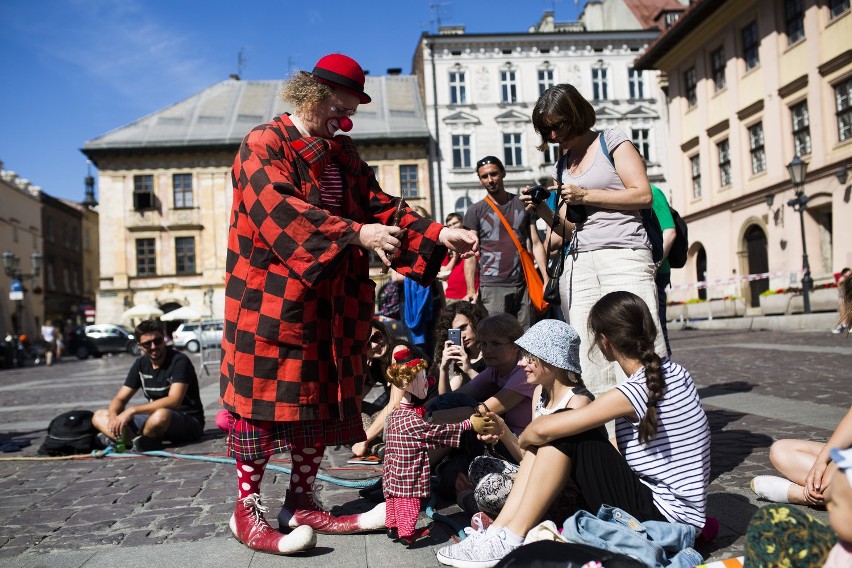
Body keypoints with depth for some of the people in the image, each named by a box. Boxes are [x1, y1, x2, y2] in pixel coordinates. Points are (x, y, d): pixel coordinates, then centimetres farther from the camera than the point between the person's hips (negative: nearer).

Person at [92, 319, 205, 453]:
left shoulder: (179, 361, -15)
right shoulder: (141, 364, 6)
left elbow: (174, 401, -26)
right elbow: (120, 399, 7)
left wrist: (132, 410, -29)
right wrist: (114, 417, -16)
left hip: (188, 420, -7)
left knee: (161, 415, -42)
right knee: (99, 416, 0)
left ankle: (129, 439, -12)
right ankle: (136, 441, -26)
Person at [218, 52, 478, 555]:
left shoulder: (342, 153, 15)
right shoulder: (263, 145, -7)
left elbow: (380, 206, 8)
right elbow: (283, 211, -23)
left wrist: (437, 235, -6)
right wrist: (357, 234, -32)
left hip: (331, 301, 7)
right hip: (273, 298, -7)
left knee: (322, 396, 9)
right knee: (266, 395, -3)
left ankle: (303, 502, 21)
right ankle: (247, 510, 10)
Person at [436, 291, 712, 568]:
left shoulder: (635, 391, -23)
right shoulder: (673, 371, 4)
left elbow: (542, 430, -24)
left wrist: (523, 439, 0)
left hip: (666, 519, -9)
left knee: (561, 434, -15)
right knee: (560, 429, 2)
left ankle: (510, 540, -9)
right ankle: (500, 529, -2)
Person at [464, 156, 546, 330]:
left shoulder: (522, 204, 14)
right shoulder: (475, 211, 6)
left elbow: (535, 244, 10)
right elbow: (470, 254, 0)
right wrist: (471, 290, -10)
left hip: (523, 285, 3)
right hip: (492, 287, -2)